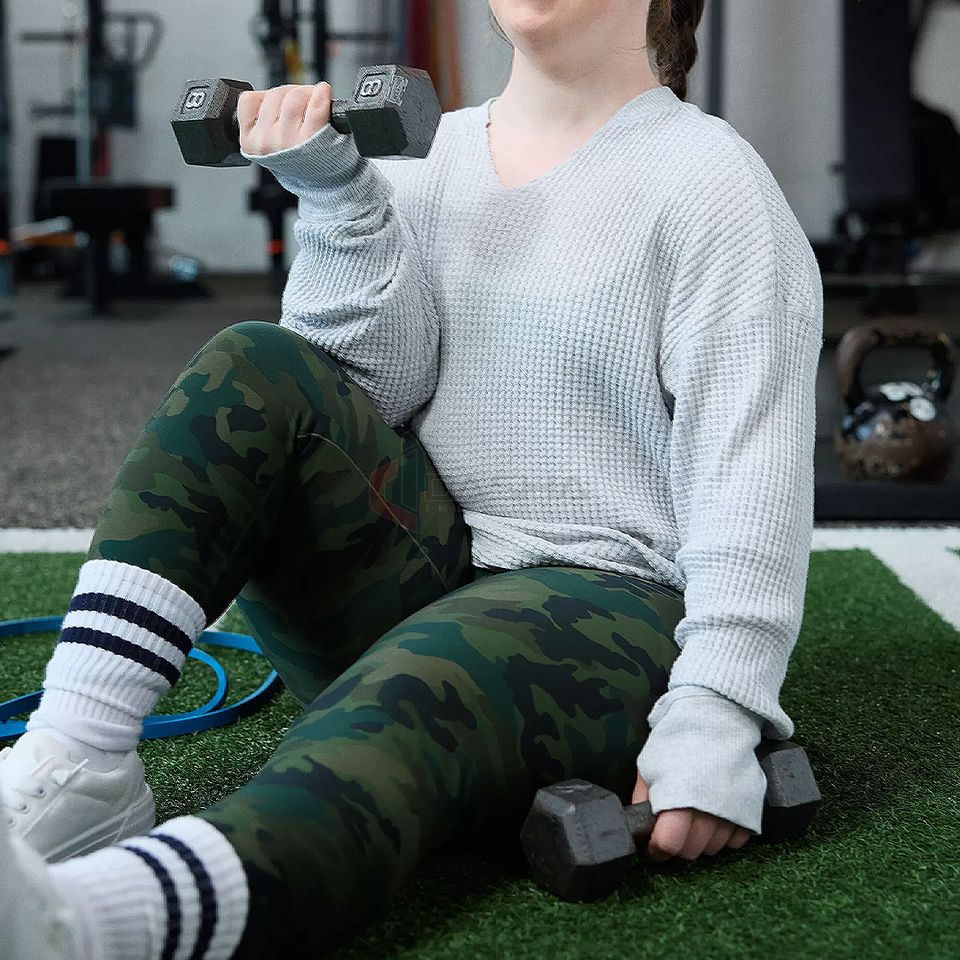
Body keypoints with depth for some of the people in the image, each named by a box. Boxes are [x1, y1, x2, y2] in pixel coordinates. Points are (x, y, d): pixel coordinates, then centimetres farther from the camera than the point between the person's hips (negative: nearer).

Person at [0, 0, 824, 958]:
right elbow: (379, 382, 3)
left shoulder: (712, 183, -2)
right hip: (411, 579, 5)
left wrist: (714, 719, -23)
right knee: (255, 371, -19)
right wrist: (335, 193, -11)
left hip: (605, 598, -5)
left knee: (387, 738, -37)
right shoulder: (431, 150, 13)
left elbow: (753, 459, -12)